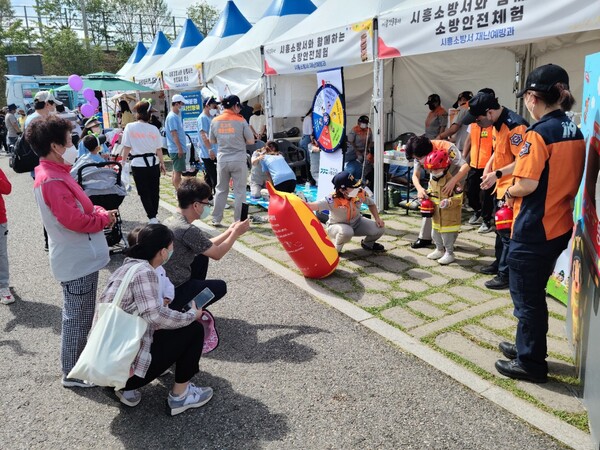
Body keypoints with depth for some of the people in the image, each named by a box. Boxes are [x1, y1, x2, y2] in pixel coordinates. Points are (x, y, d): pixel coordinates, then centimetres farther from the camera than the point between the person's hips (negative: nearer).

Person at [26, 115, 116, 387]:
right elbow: (74, 219, -28)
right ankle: (72, 373, 17)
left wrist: (100, 212, -1)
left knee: (78, 315, 23)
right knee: (78, 317, 2)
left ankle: (78, 359, 39)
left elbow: (79, 206, 17)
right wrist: (104, 218, -12)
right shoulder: (52, 180, -23)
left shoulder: (54, 174, 11)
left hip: (80, 256, 11)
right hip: (78, 260, -11)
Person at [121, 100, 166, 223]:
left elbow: (126, 147, -5)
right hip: (153, 163, 3)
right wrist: (162, 164, 15)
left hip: (138, 164, -2)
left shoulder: (130, 127, -6)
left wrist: (123, 162, 5)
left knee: (144, 192, 5)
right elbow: (159, 149, 4)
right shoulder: (154, 129, 1)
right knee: (154, 191, 14)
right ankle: (154, 214, 21)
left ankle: (152, 217, -1)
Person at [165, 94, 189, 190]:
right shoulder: (172, 117, -14)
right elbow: (174, 134, -19)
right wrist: (179, 148, -21)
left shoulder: (177, 115, 16)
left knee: (176, 171, 14)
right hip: (177, 149, -10)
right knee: (178, 172, -8)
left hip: (178, 149, 10)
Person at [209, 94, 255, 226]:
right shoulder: (241, 121, -7)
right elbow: (251, 141, -4)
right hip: (239, 160, -3)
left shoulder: (215, 121, 2)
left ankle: (216, 219, 19)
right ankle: (239, 220, 7)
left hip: (222, 160, 3)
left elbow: (212, 140, 11)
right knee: (240, 191, 5)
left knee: (221, 190, 14)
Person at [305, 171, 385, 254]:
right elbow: (314, 206, -49)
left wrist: (377, 218, -11)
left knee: (380, 228, -12)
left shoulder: (361, 193, -21)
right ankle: (335, 249, -7)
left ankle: (367, 244, 22)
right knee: (346, 232, -41)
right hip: (337, 225, -5)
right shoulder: (333, 200, -35)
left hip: (356, 223, 5)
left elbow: (371, 203, 1)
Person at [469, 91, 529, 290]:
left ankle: (506, 275, 8)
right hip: (502, 185, 9)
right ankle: (499, 263, 35)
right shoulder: (497, 124, 7)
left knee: (508, 231, -2)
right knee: (500, 228, 20)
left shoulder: (515, 126, -22)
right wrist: (489, 166, 5)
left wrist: (497, 174, -25)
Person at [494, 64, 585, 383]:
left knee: (526, 297, 6)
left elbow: (527, 184, -24)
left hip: (534, 230, -8)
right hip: (559, 226, 9)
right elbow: (559, 177, 13)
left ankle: (530, 363, 19)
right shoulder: (575, 132, 7)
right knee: (534, 293, 22)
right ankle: (527, 346, 36)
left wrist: (510, 193, -3)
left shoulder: (539, 133, -19)